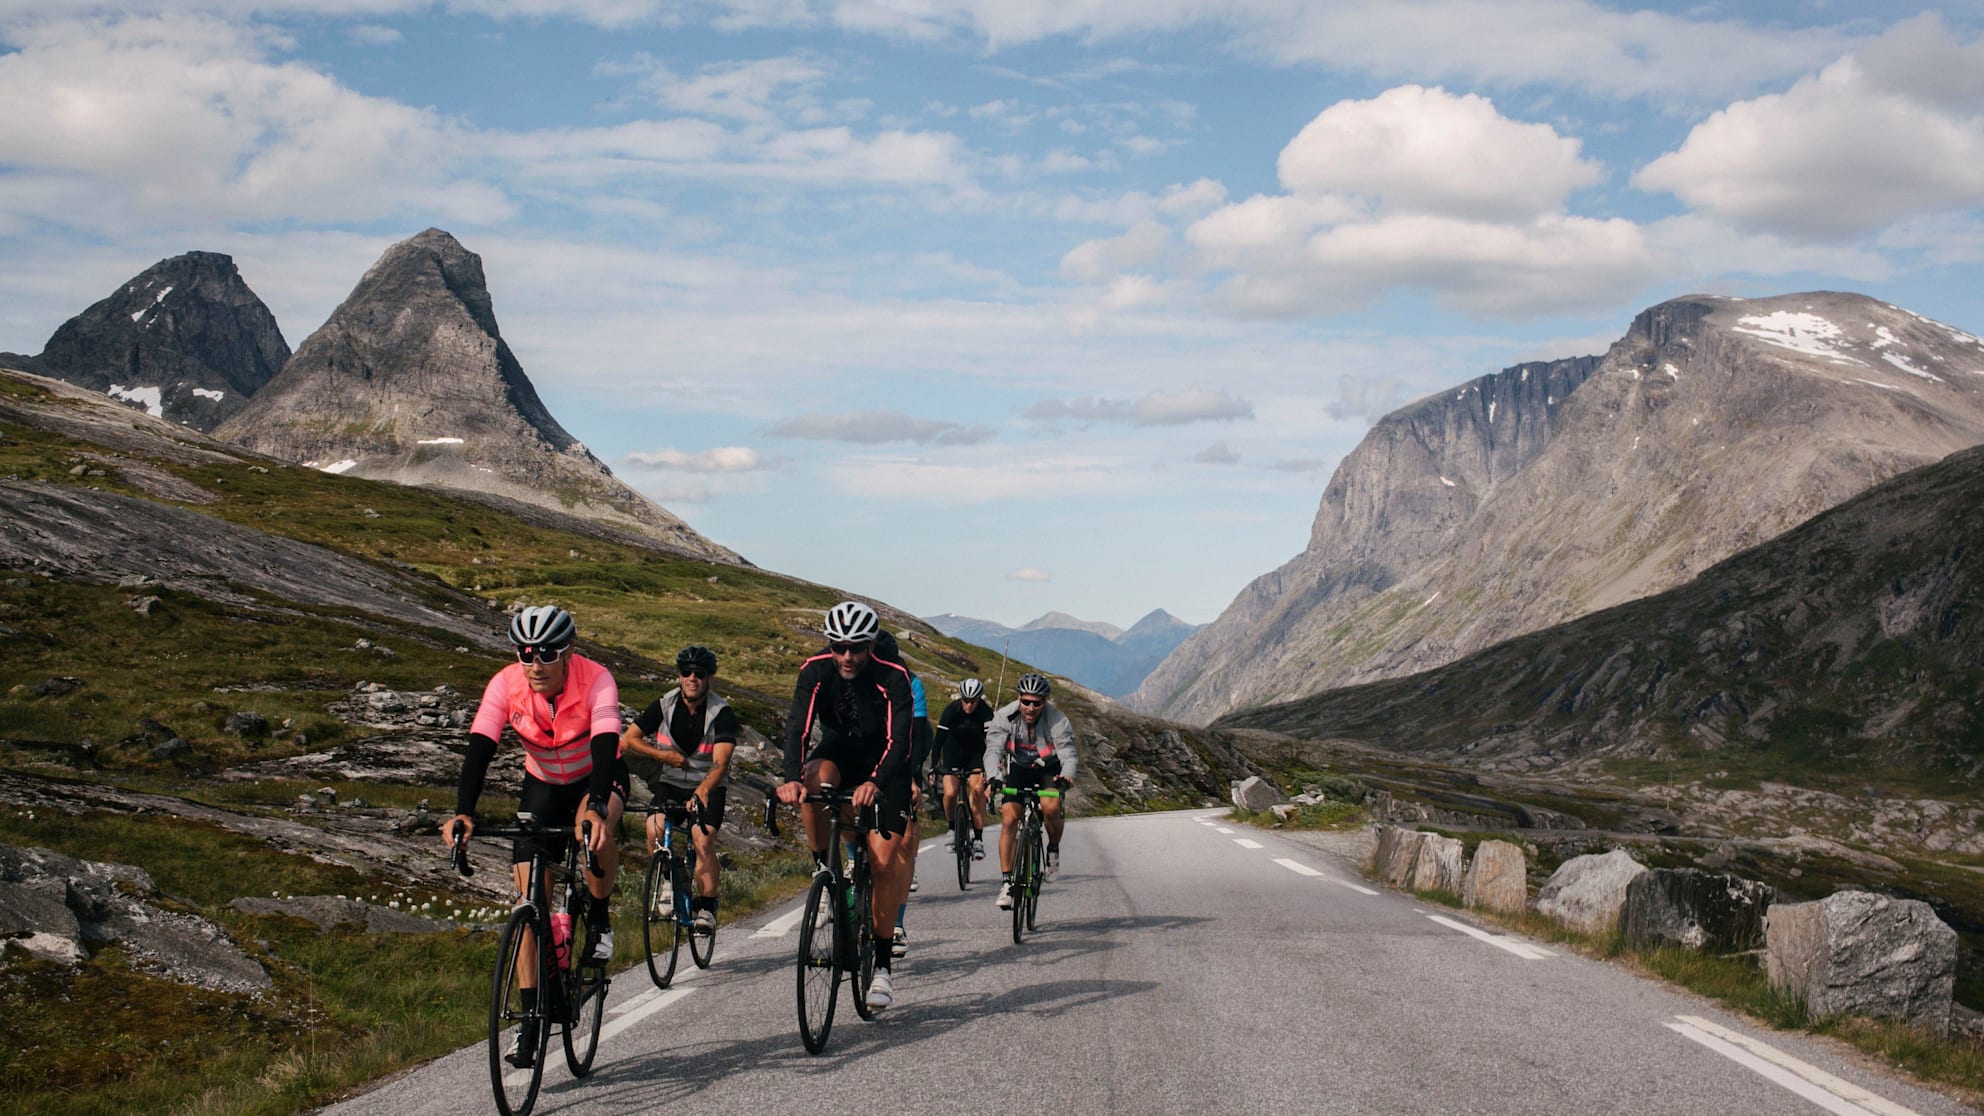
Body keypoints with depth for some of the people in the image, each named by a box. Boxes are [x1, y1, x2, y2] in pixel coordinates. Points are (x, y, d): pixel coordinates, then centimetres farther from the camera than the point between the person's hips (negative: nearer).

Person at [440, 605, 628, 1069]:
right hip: (543, 784, 3)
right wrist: (464, 812, -45)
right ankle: (531, 1018, -1)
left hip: (598, 778, -2)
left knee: (593, 833, -38)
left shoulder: (596, 681, -29)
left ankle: (599, 916, -8)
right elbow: (479, 749, -29)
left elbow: (605, 747, -40)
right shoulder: (506, 685, -22)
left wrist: (595, 808, -57)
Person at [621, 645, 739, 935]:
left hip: (709, 788, -2)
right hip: (671, 783, 2)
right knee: (655, 829, -24)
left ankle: (707, 907, -12)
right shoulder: (664, 705, -7)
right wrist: (663, 755, -17)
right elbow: (628, 739, -4)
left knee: (703, 840, -24)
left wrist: (703, 790, -46)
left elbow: (720, 763, -28)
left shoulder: (722, 713, -16)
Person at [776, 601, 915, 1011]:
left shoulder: (893, 678, -26)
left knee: (884, 861, -12)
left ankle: (882, 965, -2)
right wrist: (792, 777, -49)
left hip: (884, 766, -2)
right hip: (839, 752, 2)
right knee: (815, 780, -35)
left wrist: (875, 783, -53)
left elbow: (898, 740, -35)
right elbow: (799, 728, -31)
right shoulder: (815, 671, -20)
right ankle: (823, 871, -14)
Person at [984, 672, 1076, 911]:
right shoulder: (1005, 717, -23)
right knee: (1008, 820, -15)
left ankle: (1053, 847, 2)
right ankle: (1006, 881, -10)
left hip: (1049, 770, -1)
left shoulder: (1057, 720, -26)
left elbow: (1068, 753, -34)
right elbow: (993, 750, -31)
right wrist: (994, 778, -50)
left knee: (1050, 808, -30)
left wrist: (1067, 776, -56)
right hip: (1019, 769, 1)